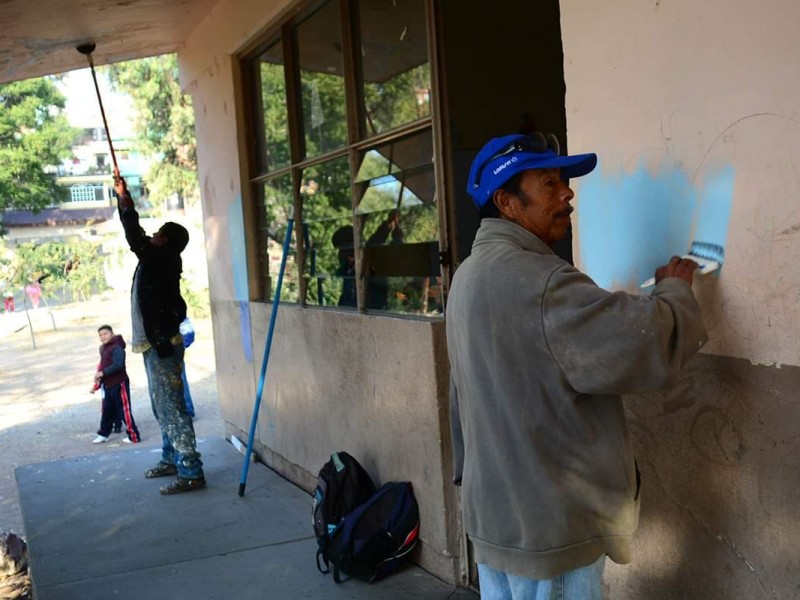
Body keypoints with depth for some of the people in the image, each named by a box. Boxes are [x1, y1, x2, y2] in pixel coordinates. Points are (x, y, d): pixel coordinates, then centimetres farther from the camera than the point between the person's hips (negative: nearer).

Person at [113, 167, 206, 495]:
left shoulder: (162, 261, -14)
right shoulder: (156, 261, 11)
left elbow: (134, 238, -23)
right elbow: (137, 236, 21)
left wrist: (124, 198, -14)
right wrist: (123, 196, 20)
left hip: (162, 347, -10)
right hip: (155, 345, 10)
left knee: (171, 409, -10)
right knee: (163, 407, 18)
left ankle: (191, 473, -8)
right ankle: (171, 459, 30)